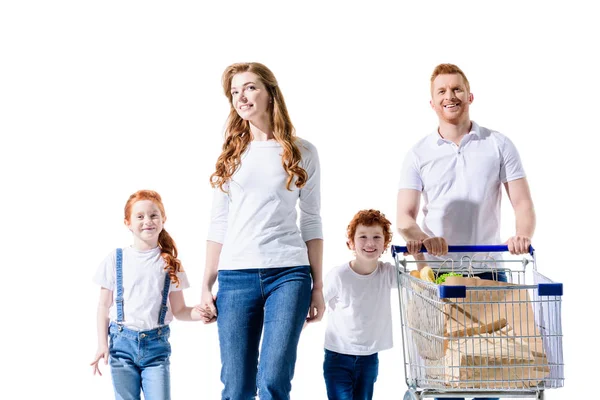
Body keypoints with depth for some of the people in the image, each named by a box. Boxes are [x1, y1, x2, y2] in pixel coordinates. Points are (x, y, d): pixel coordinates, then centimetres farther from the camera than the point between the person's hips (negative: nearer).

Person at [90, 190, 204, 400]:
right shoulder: (116, 260, 2)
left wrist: (195, 313, -14)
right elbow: (104, 305, 5)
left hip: (156, 345, 0)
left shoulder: (170, 264, 4)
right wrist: (102, 344, -2)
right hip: (122, 343, 0)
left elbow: (178, 309, 7)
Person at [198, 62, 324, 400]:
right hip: (236, 276, 2)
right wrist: (207, 286, 7)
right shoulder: (232, 154, 11)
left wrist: (318, 287, 4)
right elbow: (219, 223, 12)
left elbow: (312, 222, 7)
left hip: (288, 273, -2)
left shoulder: (301, 152, 5)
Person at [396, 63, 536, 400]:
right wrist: (423, 237, -24)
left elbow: (523, 203, 0)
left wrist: (523, 236, -23)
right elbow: (404, 217, -1)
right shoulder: (419, 155, 6)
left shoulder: (499, 146, 6)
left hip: (488, 271, 0)